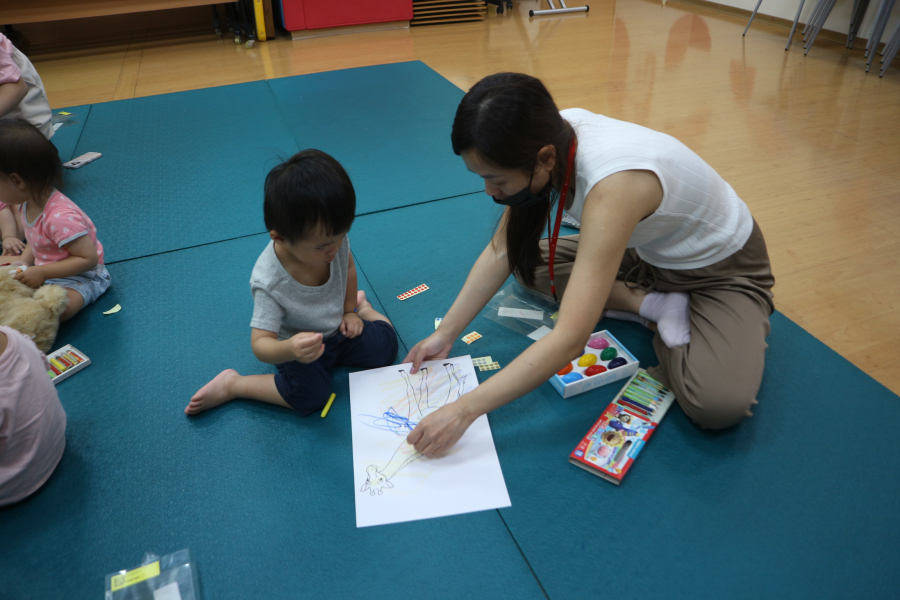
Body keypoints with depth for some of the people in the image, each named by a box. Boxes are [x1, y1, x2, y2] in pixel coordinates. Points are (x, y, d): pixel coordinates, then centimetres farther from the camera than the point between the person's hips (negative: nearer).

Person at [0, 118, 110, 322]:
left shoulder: (60, 217, -30)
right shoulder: (29, 202, -1)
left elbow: (88, 259, -28)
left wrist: (42, 272, -27)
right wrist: (24, 261, -4)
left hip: (79, 275, -10)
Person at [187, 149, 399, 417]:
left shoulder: (332, 238, -21)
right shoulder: (269, 283, -36)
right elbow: (260, 343, -33)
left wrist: (350, 311, 3)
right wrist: (289, 350, -54)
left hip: (338, 330, 5)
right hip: (303, 345, -5)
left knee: (385, 346, -3)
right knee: (310, 395, -25)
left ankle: (362, 307, 28)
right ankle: (232, 384, -3)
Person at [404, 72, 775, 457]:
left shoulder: (614, 185, -42)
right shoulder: (549, 138, -19)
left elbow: (571, 339, -44)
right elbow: (504, 250, -9)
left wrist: (464, 410, -40)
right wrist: (445, 333, -13)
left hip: (723, 268, -7)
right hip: (649, 251, 7)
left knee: (717, 405, -29)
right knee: (527, 262, 0)